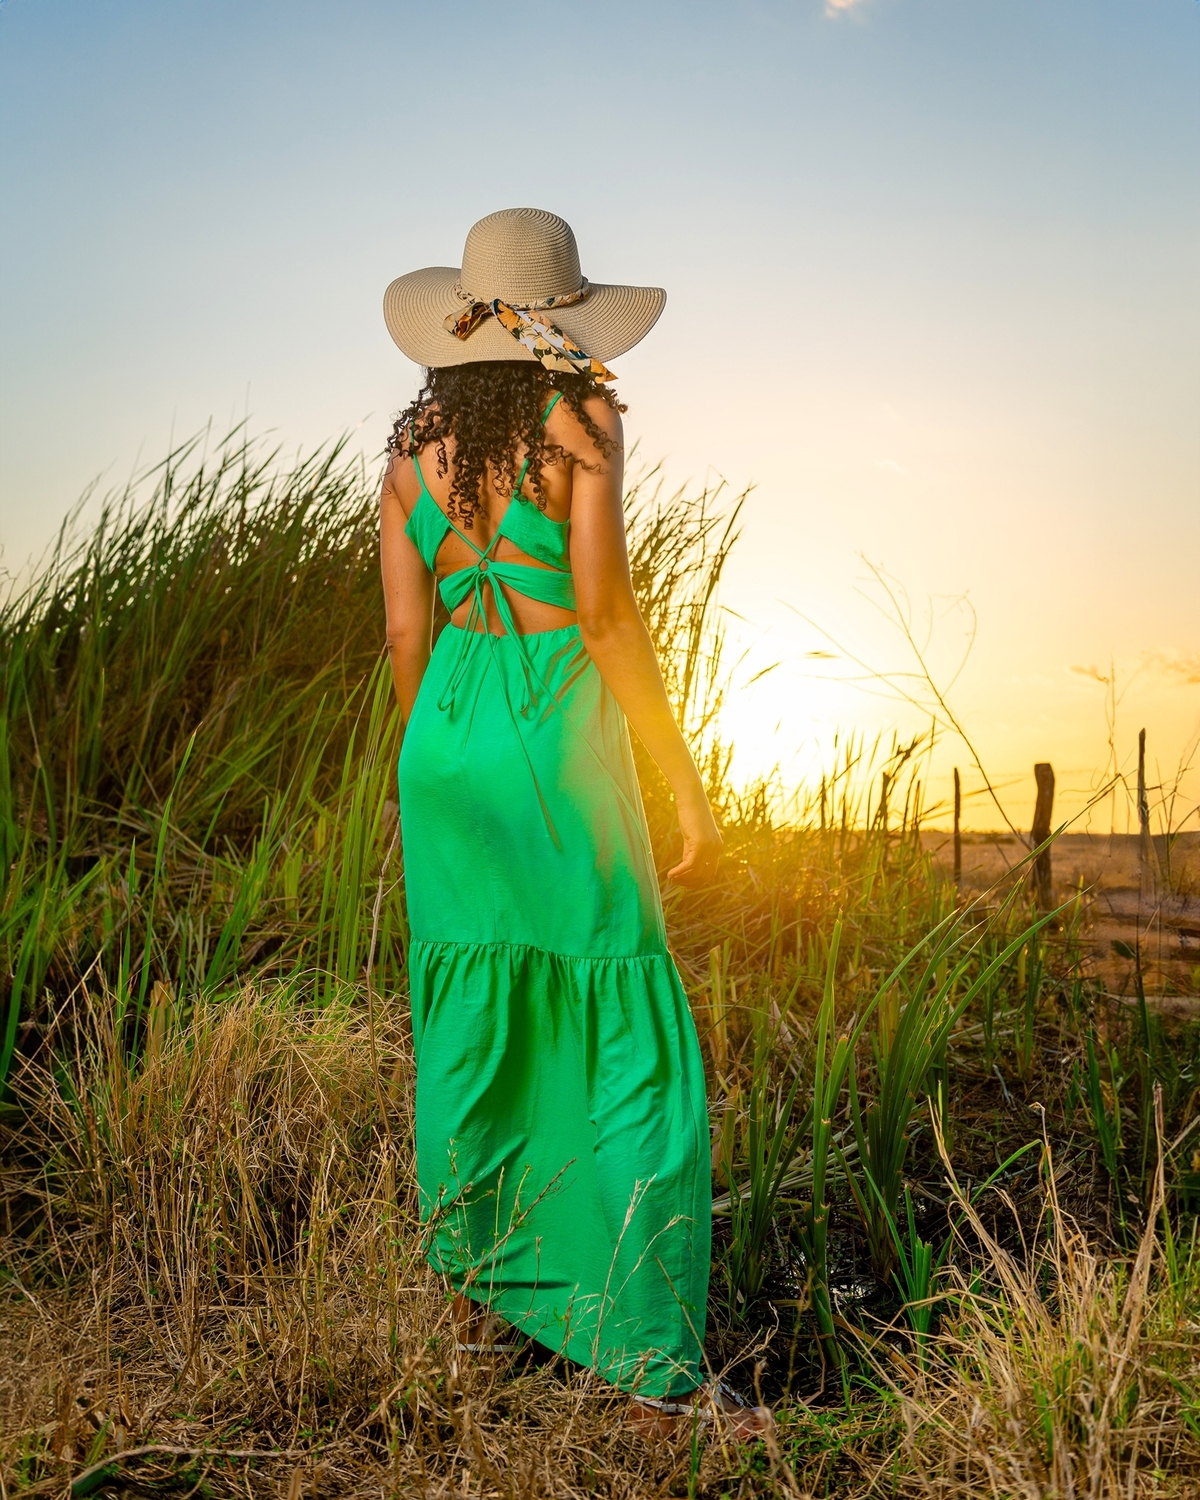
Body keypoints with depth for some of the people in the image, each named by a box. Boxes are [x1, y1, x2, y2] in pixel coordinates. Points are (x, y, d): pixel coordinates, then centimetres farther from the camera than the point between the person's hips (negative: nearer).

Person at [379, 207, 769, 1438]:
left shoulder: (413, 445, 11)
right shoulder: (579, 419, -4)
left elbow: (405, 631, 9)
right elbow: (602, 609, -13)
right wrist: (684, 774, -9)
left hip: (447, 736, 6)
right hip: (553, 736, -6)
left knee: (468, 1028, 16)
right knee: (634, 1051, -2)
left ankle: (477, 1291, 30)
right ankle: (656, 1368, 0)